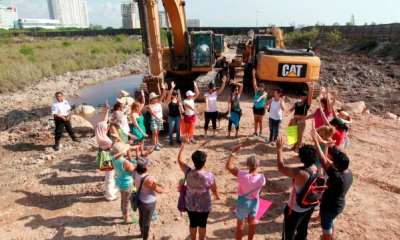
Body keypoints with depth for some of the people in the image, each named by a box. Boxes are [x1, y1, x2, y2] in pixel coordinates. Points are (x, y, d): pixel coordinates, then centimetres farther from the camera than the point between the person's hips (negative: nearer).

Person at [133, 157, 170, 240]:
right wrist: (166, 191, -3)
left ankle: (142, 232, 58)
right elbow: (158, 190, -22)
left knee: (141, 217, 31)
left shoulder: (135, 173, -21)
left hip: (139, 200, 7)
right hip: (148, 203, -6)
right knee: (147, 221, 20)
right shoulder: (148, 179, -39)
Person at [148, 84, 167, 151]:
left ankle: (157, 143, 30)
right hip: (154, 120, -5)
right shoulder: (150, 105, -13)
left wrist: (163, 89, -24)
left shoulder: (158, 102, 2)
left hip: (160, 119, 5)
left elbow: (163, 95, -9)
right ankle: (155, 146, 4)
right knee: (154, 133, 0)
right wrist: (159, 119, -35)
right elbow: (153, 113, -24)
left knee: (157, 133, 17)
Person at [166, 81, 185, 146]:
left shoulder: (178, 100, 2)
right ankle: (171, 140, 22)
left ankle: (178, 139, 31)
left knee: (178, 129, 14)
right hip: (171, 117, -3)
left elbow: (180, 106, -5)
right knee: (171, 129, 8)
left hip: (178, 116, 4)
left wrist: (182, 110, -29)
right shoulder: (169, 100, -10)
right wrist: (172, 88, -41)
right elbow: (169, 94, -28)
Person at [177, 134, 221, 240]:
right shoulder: (209, 176, -28)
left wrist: (185, 143, -6)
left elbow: (180, 159, -11)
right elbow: (214, 189, -10)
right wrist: (218, 196, 13)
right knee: (202, 224, 24)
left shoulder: (188, 173, -25)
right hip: (204, 205, -1)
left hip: (190, 204, 2)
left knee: (193, 224, 24)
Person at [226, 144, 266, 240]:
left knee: (240, 225, 17)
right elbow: (261, 186, -1)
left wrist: (234, 152, -28)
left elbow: (229, 166, -32)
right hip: (254, 202, 4)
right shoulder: (261, 177, -20)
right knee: (252, 223, 27)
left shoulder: (243, 176, -34)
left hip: (243, 202, -4)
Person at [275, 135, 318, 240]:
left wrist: (280, 149, -19)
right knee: (303, 229, 31)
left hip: (295, 210, -7)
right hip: (310, 207, 7)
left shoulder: (300, 173, -38)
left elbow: (281, 168, -27)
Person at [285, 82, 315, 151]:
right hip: (295, 119, 5)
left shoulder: (307, 103, -1)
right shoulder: (297, 103, 11)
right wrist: (288, 113, -18)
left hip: (302, 120, -5)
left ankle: (299, 146, 19)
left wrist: (312, 87, -25)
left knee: (300, 134, 6)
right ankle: (295, 145, 30)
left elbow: (310, 96, -15)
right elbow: (291, 109, 3)